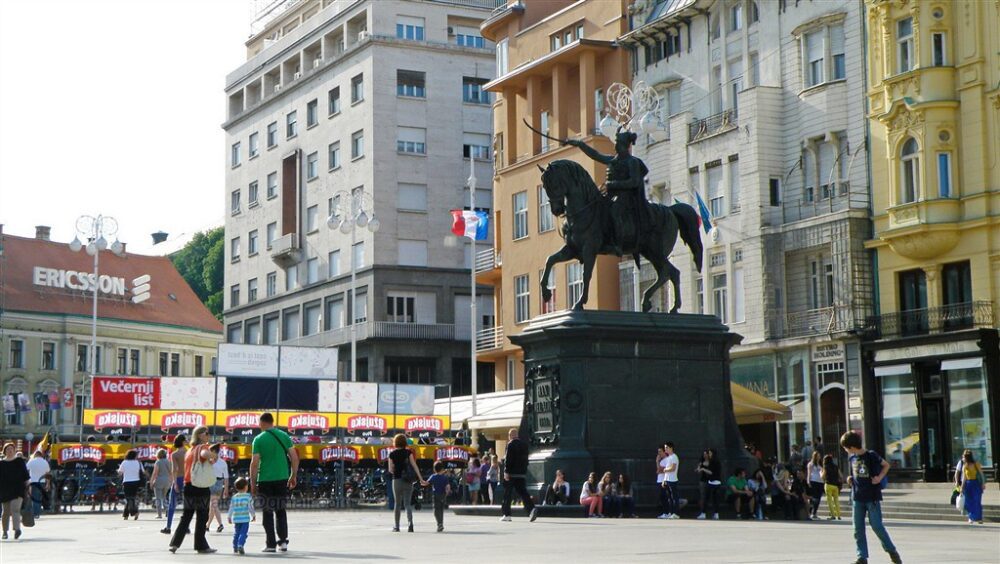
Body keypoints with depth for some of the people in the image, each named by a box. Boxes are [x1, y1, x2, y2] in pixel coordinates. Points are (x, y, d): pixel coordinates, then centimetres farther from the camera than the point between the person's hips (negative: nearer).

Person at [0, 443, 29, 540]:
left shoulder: (20, 461, 5)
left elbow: (26, 476, 7)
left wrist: (27, 487, 2)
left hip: (18, 489, -2)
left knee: (15, 508, -17)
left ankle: (17, 529, -26)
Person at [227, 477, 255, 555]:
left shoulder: (234, 497, 6)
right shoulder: (248, 496, -5)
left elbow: (231, 508, 9)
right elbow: (250, 507, -4)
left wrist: (229, 517, 20)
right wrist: (253, 515, 10)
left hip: (236, 519, 4)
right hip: (245, 519, -4)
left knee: (236, 533, 17)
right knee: (243, 533, -4)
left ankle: (235, 547, 24)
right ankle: (240, 545, -21)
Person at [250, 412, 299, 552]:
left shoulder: (259, 439, -6)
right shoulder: (284, 436, 4)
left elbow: (254, 463, -8)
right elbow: (294, 458, 3)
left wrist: (253, 483, -1)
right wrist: (293, 476, 13)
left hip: (265, 479, -3)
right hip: (282, 478, 3)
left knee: (268, 512, 5)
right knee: (281, 510, 15)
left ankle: (271, 544, 5)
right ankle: (283, 541, 9)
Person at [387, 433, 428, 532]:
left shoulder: (392, 454, -2)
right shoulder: (408, 452, -1)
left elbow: (390, 470, -1)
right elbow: (414, 465, -8)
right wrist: (421, 479, -9)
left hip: (397, 480, -1)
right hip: (408, 481, 1)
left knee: (397, 504, 11)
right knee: (407, 503, 4)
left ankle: (396, 527, 14)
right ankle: (410, 523, -19)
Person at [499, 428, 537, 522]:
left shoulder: (511, 444, -10)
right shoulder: (525, 444, 12)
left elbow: (508, 459, -16)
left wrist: (506, 471, -15)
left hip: (512, 472, -6)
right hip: (521, 473, 6)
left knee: (507, 493, 3)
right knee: (522, 492, 3)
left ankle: (506, 514, 6)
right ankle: (532, 509, -17)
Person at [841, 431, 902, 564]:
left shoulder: (871, 455, -10)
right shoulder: (852, 458, 7)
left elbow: (886, 465, 2)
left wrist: (880, 477, -11)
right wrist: (851, 479, 3)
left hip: (872, 497, -6)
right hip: (857, 498, 6)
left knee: (877, 526, -6)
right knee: (858, 529, 2)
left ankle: (892, 551, 12)